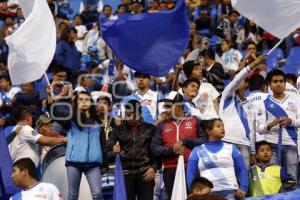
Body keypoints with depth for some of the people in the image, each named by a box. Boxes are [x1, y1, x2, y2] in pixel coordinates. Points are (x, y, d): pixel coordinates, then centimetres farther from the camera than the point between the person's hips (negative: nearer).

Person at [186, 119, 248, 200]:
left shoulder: (231, 148, 14)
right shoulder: (197, 151, 11)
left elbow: (242, 170, 11)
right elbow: (190, 174, 9)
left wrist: (243, 189, -4)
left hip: (230, 192, 1)